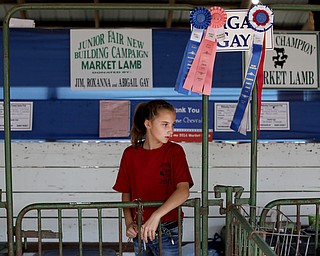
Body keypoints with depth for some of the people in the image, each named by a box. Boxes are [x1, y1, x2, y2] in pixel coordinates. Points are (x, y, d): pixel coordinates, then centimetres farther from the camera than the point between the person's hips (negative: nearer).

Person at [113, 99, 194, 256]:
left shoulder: (174, 151, -9)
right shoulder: (130, 154, -1)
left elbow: (183, 191, -22)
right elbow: (126, 193, 8)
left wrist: (156, 216, -31)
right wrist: (129, 223, -5)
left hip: (167, 232, -3)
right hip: (139, 231, 3)